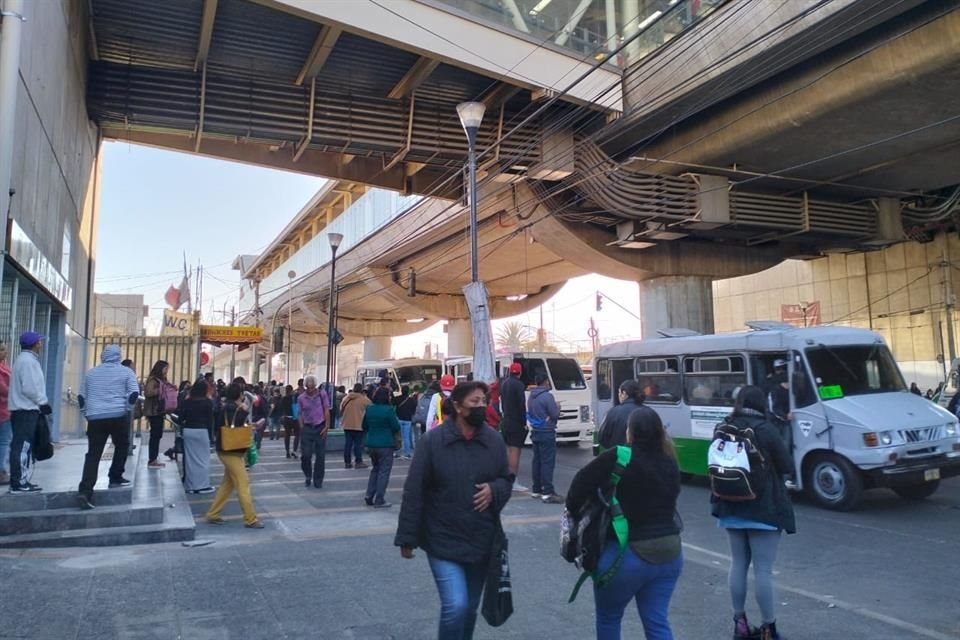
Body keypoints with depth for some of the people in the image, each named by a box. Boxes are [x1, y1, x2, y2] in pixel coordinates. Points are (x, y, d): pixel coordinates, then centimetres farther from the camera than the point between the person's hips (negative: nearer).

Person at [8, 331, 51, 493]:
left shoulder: (26, 359, 17)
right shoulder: (28, 360, -15)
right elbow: (29, 388, -21)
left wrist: (41, 403, 13)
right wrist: (43, 403, -11)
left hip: (24, 408, 10)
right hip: (26, 409, -10)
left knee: (20, 446, 13)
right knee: (21, 446, -8)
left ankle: (18, 480, 18)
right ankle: (17, 483, -6)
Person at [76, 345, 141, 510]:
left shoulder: (91, 373, 16)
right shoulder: (126, 372, 4)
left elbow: (81, 396, 18)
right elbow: (134, 394, -6)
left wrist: (87, 413, 22)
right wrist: (126, 409, 5)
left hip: (95, 418, 3)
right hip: (118, 416, -3)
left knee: (93, 454, 0)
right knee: (121, 446, 19)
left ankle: (85, 491, -10)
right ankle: (115, 479, 18)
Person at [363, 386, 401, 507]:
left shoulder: (369, 409, 3)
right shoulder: (389, 410, -16)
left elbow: (364, 426, 12)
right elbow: (396, 427, -11)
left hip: (371, 444, 6)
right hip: (385, 444, -6)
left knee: (375, 469, 20)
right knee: (384, 471, 3)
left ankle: (369, 496, 16)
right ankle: (379, 500, 4)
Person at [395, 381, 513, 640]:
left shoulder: (494, 440, -2)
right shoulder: (433, 440, -13)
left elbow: (507, 479, 11)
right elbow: (414, 492, -10)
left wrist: (494, 490, -13)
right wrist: (407, 538, -9)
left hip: (481, 540, 4)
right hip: (443, 540, -4)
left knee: (470, 608, 17)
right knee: (455, 606, -14)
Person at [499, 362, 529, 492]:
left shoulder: (504, 384, 11)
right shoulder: (519, 385, -14)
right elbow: (522, 405, -17)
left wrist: (505, 415, 18)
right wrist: (524, 422, -13)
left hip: (505, 421, 8)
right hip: (516, 423, -8)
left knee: (508, 450, 14)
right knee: (515, 450, -7)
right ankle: (514, 481, -7)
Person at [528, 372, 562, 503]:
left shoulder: (531, 396, 9)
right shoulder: (547, 396, -17)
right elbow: (555, 415, -17)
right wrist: (557, 407, 5)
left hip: (535, 432, 8)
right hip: (547, 433, -8)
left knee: (537, 461, 13)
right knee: (548, 462, -8)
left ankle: (536, 490, 19)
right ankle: (548, 493, -10)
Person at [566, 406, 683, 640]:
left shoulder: (618, 459, -16)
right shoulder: (670, 464, 2)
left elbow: (582, 481, -13)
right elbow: (667, 504, 13)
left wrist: (572, 509, 2)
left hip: (627, 554, -5)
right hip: (669, 552, 5)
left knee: (608, 618, 18)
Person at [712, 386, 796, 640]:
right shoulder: (766, 430, -14)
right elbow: (786, 467, -7)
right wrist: (769, 471, 10)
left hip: (732, 508, 5)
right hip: (763, 508, -5)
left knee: (738, 564, 14)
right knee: (763, 570, 1)